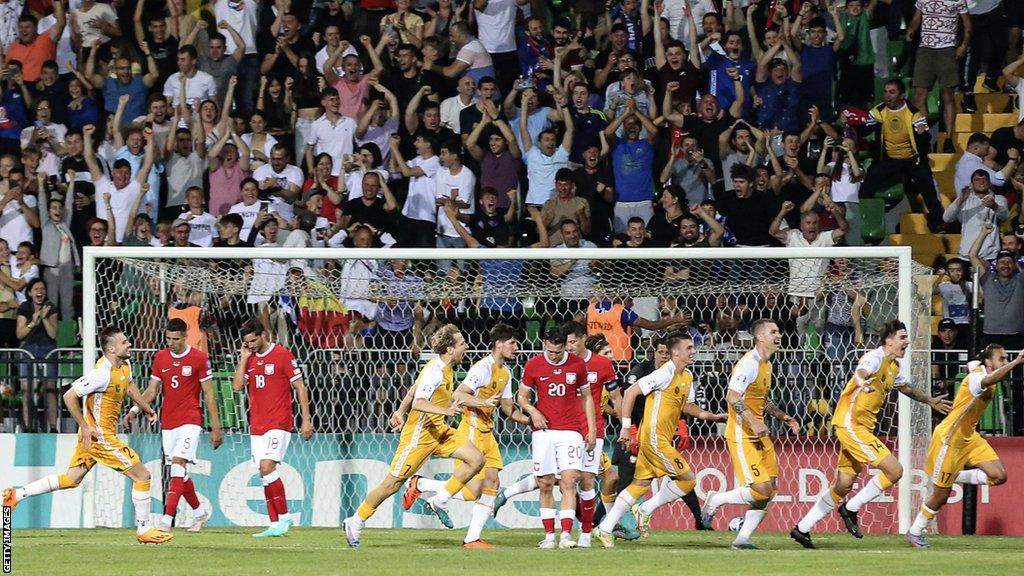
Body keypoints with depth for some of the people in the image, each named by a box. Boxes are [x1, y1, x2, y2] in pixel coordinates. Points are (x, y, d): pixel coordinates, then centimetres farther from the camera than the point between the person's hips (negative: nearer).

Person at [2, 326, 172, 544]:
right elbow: (69, 397, -23)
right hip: (99, 435, -10)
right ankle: (144, 530, 5)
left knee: (70, 479, 16)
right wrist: (85, 427, -20)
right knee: (142, 475, -4)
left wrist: (146, 408, 31)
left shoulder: (124, 366, 5)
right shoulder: (103, 374, -25)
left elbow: (129, 386, 29)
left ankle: (16, 495, 18)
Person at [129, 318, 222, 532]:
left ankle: (167, 519, -22)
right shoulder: (160, 358, 7)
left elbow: (208, 394, -2)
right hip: (168, 422, 5)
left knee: (178, 465, -18)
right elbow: (152, 390, 12)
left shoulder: (199, 358, -5)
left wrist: (216, 427, -3)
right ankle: (200, 512, 28)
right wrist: (134, 410, -3)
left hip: (190, 421, -5)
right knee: (179, 473, 9)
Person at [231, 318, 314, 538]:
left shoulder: (283, 355, -6)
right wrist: (244, 358, -1)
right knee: (265, 473, 5)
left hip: (278, 424, -7)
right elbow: (237, 386, 4)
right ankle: (275, 525, 8)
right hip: (257, 426, 7)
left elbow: (300, 386, -4)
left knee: (267, 467, -20)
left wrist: (306, 419, -7)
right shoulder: (249, 359, 12)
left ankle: (284, 517, -11)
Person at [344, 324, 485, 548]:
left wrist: (401, 412, 26)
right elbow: (418, 403, -35)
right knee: (392, 484, 0)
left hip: (438, 430, 9)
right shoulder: (434, 371, -22)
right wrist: (446, 410, -48)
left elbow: (414, 390, 19)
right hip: (419, 434, -9)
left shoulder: (446, 370, 6)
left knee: (476, 459, -5)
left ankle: (439, 502, 2)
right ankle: (355, 523, 15)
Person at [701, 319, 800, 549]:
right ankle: (715, 500, 5)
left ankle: (742, 538, 9)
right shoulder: (750, 363, -16)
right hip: (741, 435, -10)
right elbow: (732, 396, -25)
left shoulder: (766, 365, 14)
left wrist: (783, 417, 16)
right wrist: (754, 423, -30)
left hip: (758, 435, 10)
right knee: (761, 489, -16)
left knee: (769, 490, 4)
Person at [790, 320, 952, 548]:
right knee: (894, 470, -15)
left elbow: (905, 387, 34)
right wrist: (862, 381, -61)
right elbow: (860, 373, -39)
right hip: (851, 424, -10)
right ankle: (851, 508, -1)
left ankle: (802, 529, 20)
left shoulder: (897, 366, 13)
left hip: (862, 427, 10)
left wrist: (930, 400, 40)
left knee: (844, 484, 12)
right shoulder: (875, 358, -16)